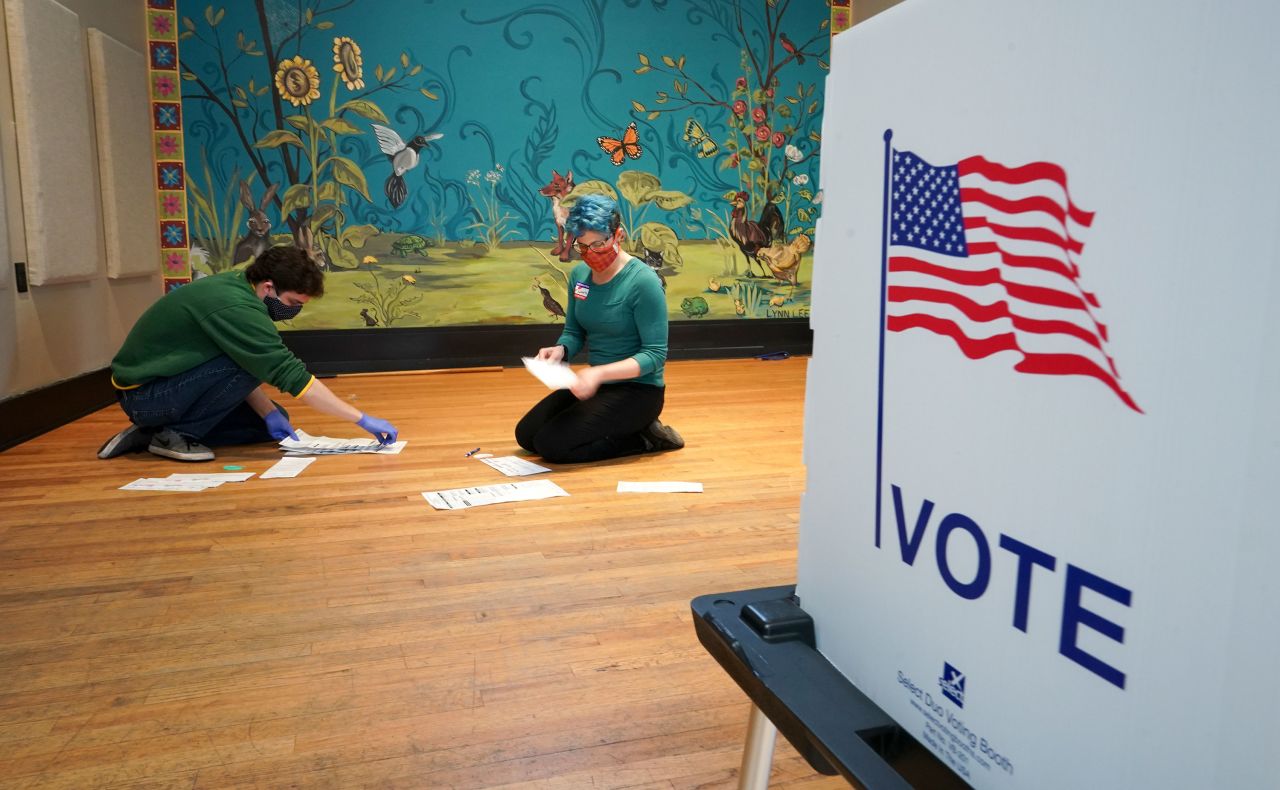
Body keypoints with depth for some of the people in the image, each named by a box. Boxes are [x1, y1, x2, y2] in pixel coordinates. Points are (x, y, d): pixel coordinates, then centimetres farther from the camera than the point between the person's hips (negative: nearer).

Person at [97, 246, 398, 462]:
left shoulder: (233, 286, -1)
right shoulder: (235, 308, -28)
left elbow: (237, 369, 7)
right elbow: (292, 376, -30)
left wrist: (269, 413, -5)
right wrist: (364, 420, -28)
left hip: (156, 383, 9)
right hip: (145, 395, -9)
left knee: (275, 424, 6)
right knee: (247, 365, -27)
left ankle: (153, 431, 10)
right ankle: (176, 434, -10)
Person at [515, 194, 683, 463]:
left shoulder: (643, 281, -20)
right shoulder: (579, 275, 1)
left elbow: (655, 355, -20)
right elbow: (574, 332, 11)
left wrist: (600, 373, -32)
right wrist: (560, 349, -13)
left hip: (638, 389, -8)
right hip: (598, 383, 8)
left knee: (552, 445, -17)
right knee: (526, 434, 4)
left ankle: (644, 439, -1)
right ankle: (625, 429, 13)